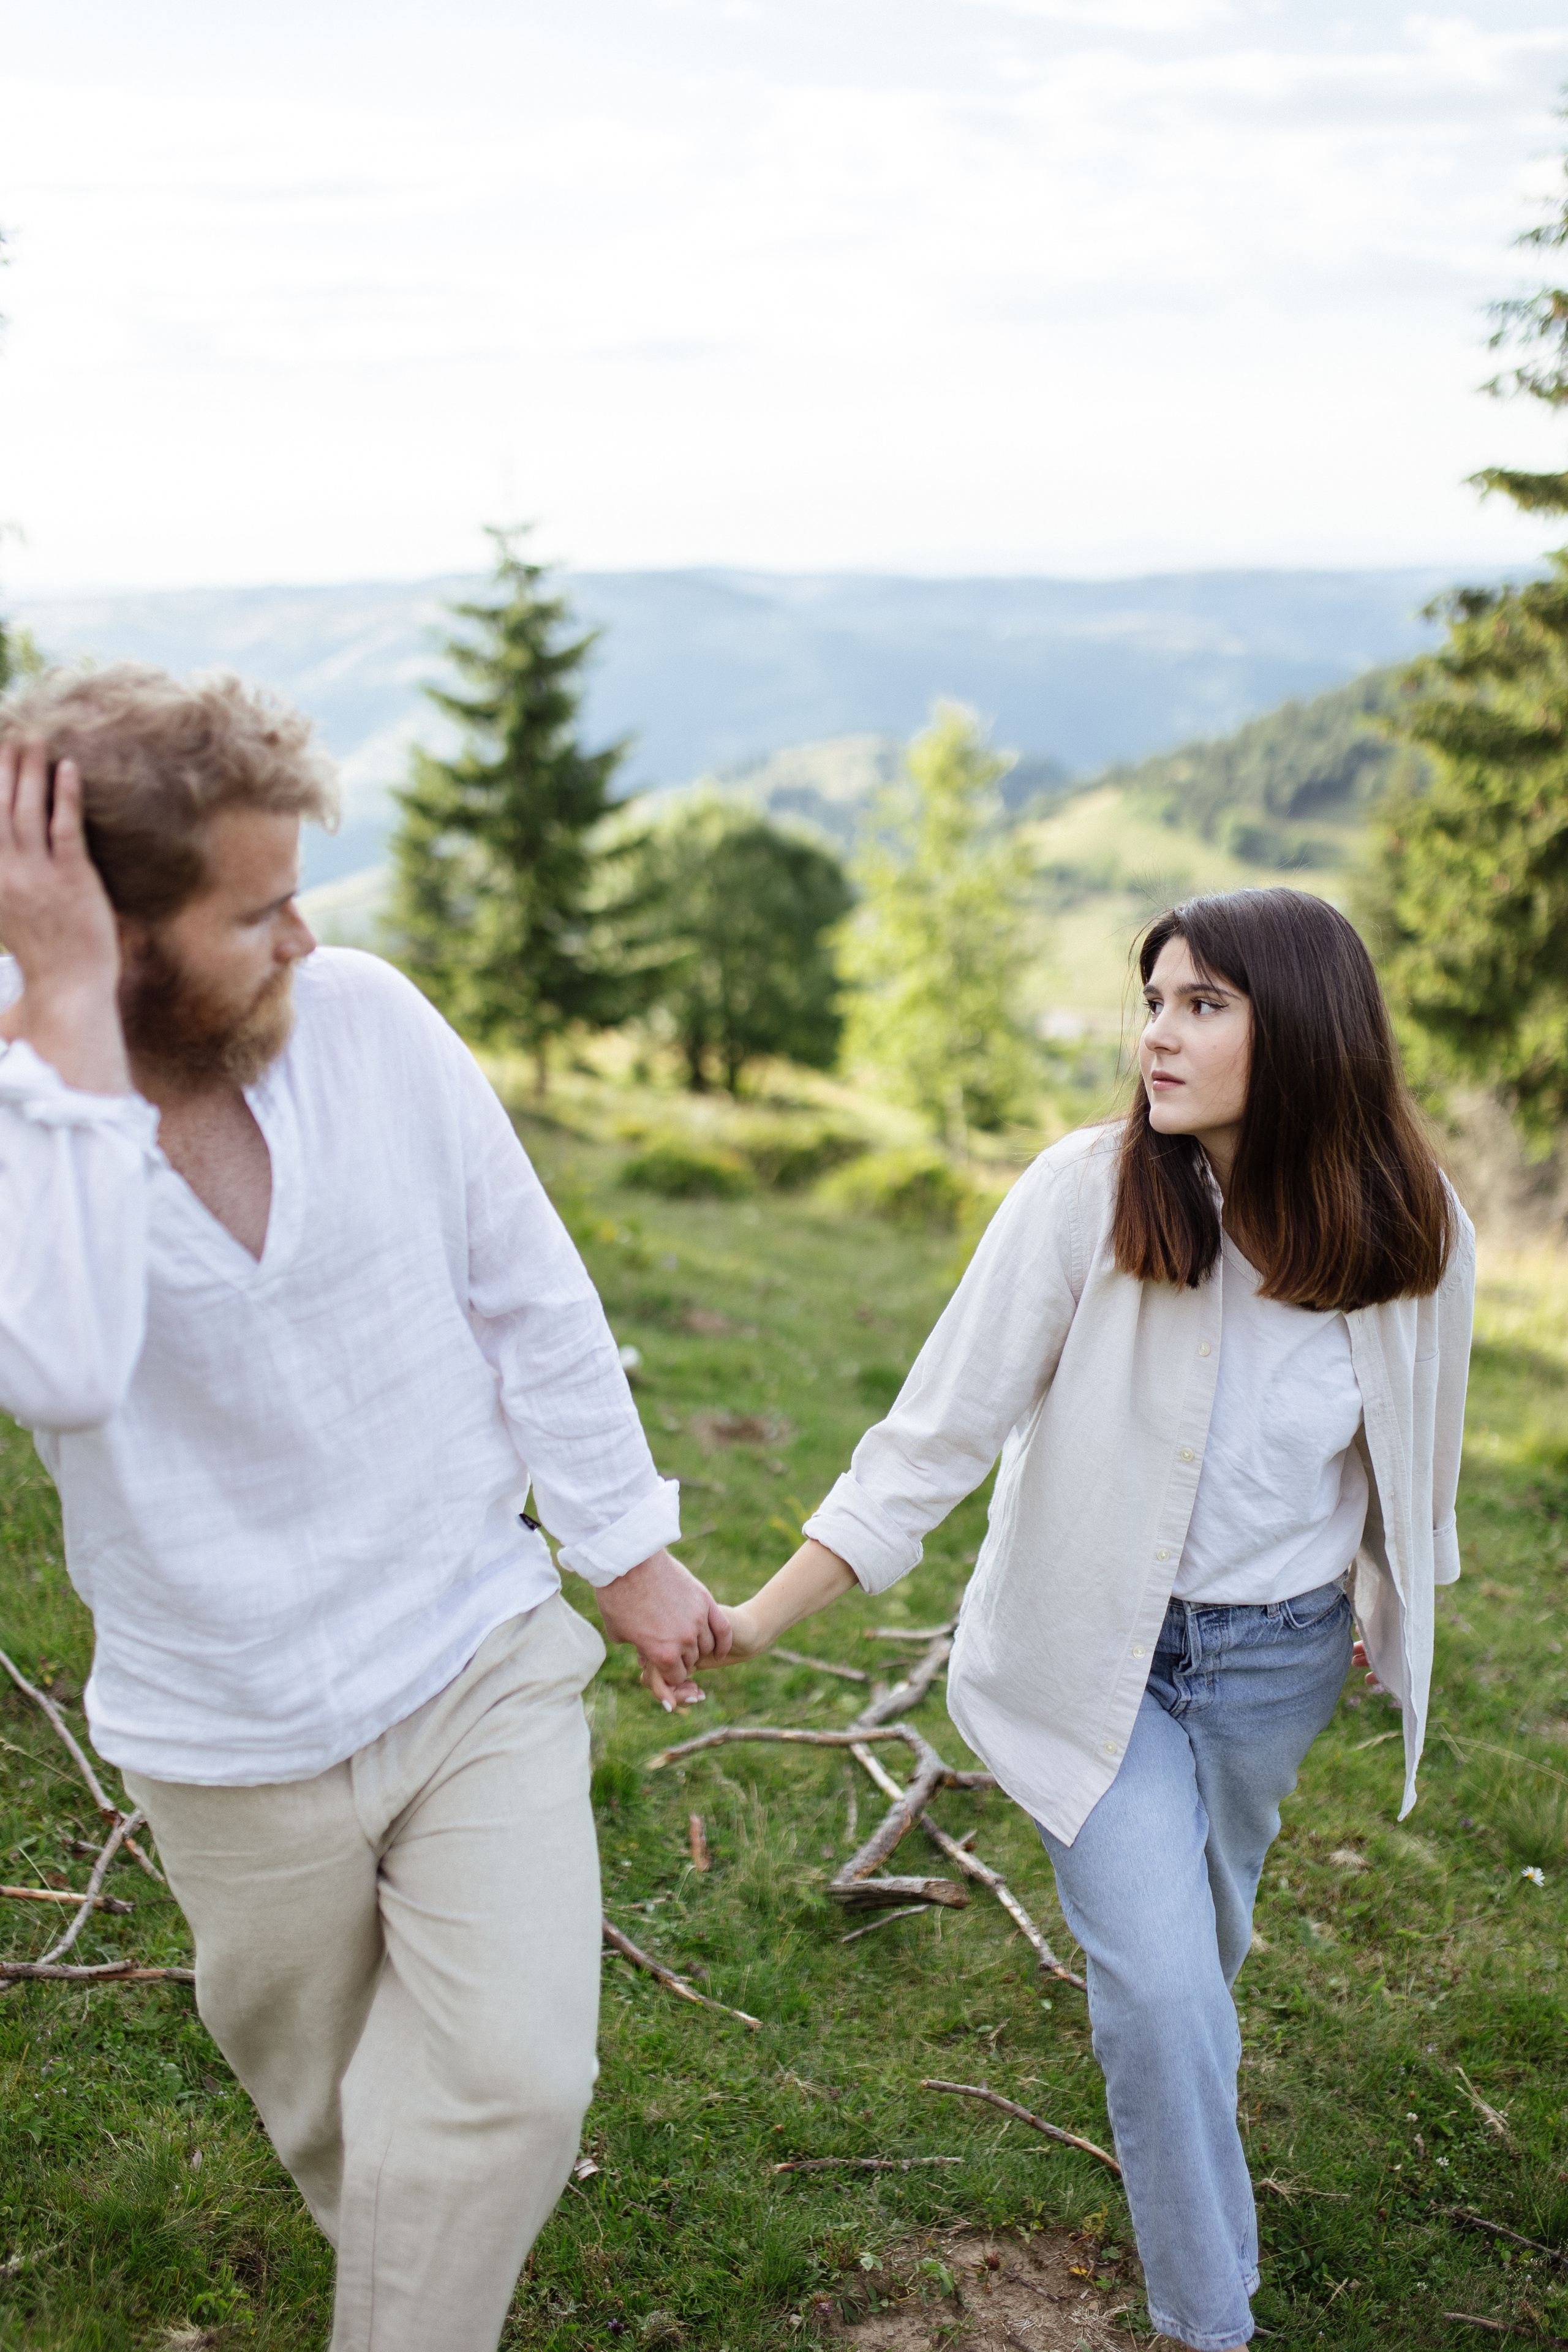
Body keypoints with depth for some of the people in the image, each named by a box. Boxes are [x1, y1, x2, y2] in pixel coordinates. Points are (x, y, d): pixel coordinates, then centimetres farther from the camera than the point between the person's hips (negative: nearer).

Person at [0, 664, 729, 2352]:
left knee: (511, 2084, -7)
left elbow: (530, 1294, -3)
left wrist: (628, 1544, 3)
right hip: (232, 1737, 0)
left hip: (482, 1659, 1)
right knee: (328, 2111, 22)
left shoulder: (365, 1016, -14)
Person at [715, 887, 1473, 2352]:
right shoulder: (1086, 1196, -22)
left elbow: (1413, 1460, 5)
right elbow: (938, 1432, -20)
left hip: (1277, 1664, 3)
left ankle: (1164, 2128, 57)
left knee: (1195, 1946, 22)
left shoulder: (1410, 1238, -13)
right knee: (1159, 1981, -9)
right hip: (1094, 1651, -3)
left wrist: (1395, 1619, 18)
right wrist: (762, 1618, -23)